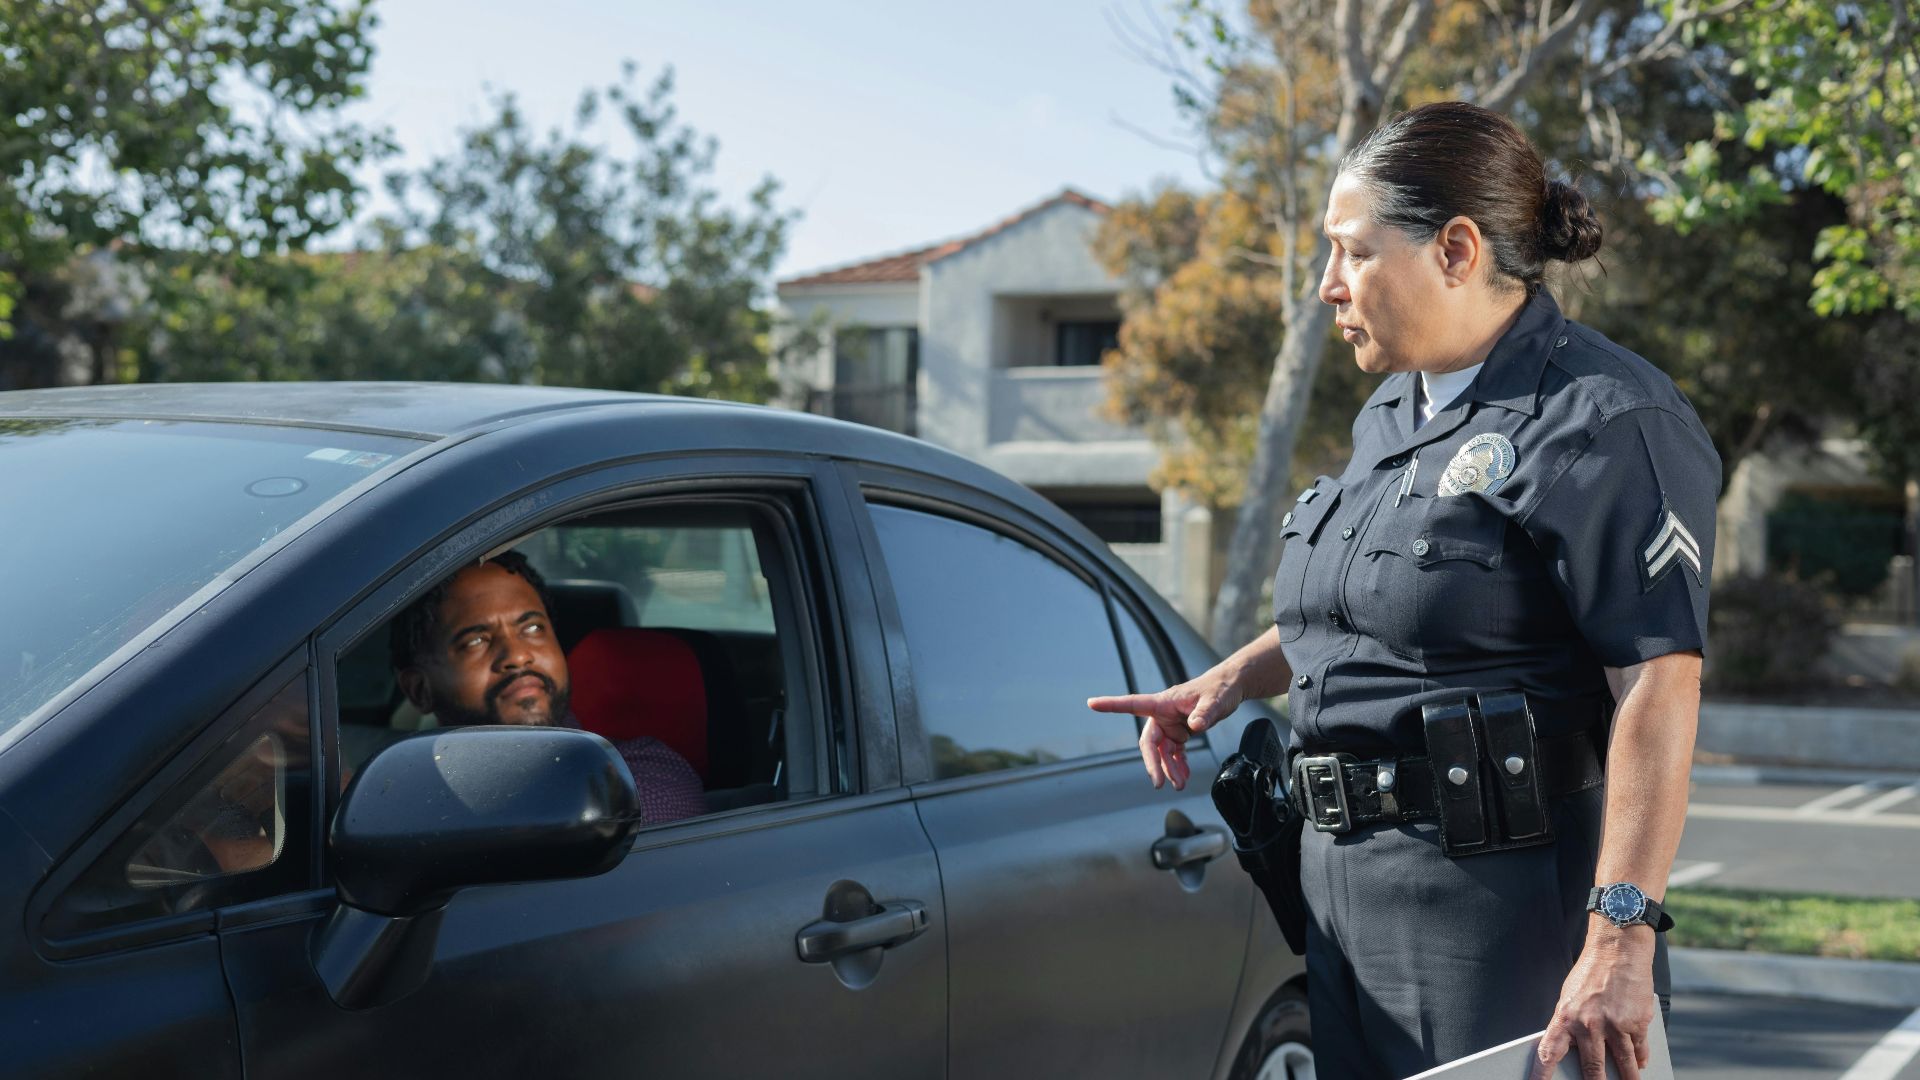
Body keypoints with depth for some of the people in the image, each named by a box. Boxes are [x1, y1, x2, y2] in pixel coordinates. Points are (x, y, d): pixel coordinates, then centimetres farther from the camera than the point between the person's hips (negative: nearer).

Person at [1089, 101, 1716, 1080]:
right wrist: (1233, 679, 17)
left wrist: (1620, 935, -26)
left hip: (1499, 899, -9)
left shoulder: (1599, 421, -13)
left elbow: (1658, 685, -20)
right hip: (1343, 876, 9)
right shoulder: (1390, 414, 17)